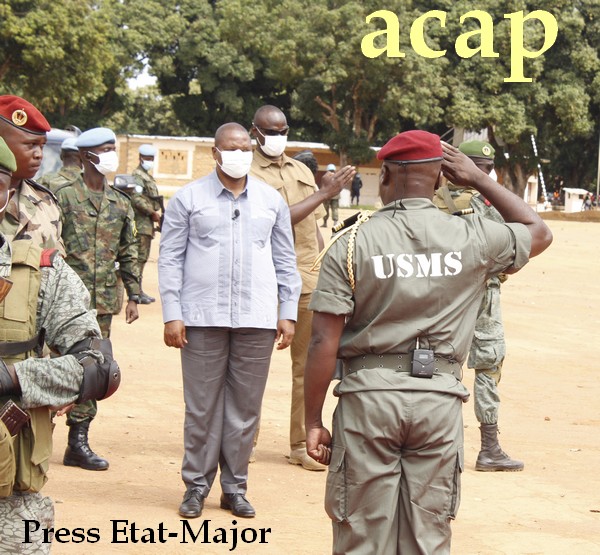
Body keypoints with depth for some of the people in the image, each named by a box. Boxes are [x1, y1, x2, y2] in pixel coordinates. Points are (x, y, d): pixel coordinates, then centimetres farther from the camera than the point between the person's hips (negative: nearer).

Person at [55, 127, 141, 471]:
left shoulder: (121, 203, 13)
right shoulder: (65, 196, -2)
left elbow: (129, 252, 17)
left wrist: (134, 295, 12)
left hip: (103, 301, 5)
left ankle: (79, 441, 10)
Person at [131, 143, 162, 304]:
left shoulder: (147, 176, 21)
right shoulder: (137, 175, -11)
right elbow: (136, 199, -21)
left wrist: (155, 214, 15)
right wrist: (153, 212, -16)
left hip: (147, 222, 10)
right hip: (141, 222, -10)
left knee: (143, 257, 12)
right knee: (140, 257, -11)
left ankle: (139, 291, 17)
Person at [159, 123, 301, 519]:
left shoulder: (272, 200, 12)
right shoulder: (188, 199, 4)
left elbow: (285, 260, 16)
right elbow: (170, 258, 3)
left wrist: (288, 312, 9)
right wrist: (172, 314, -4)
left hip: (257, 321, 2)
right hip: (203, 318, -2)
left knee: (245, 406, 5)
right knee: (202, 406, 1)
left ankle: (235, 487, 15)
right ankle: (197, 485, 12)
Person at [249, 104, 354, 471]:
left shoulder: (303, 171, 17)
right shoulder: (248, 174, -4)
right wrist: (322, 194, -15)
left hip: (307, 280, 5)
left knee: (308, 364, 4)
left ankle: (301, 444, 10)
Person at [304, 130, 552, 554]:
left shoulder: (354, 242, -4)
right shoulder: (471, 238, 0)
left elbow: (324, 342, -8)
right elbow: (539, 232, 20)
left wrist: (313, 421, 0)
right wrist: (480, 180, 20)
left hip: (368, 395, -1)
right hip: (439, 397, 2)